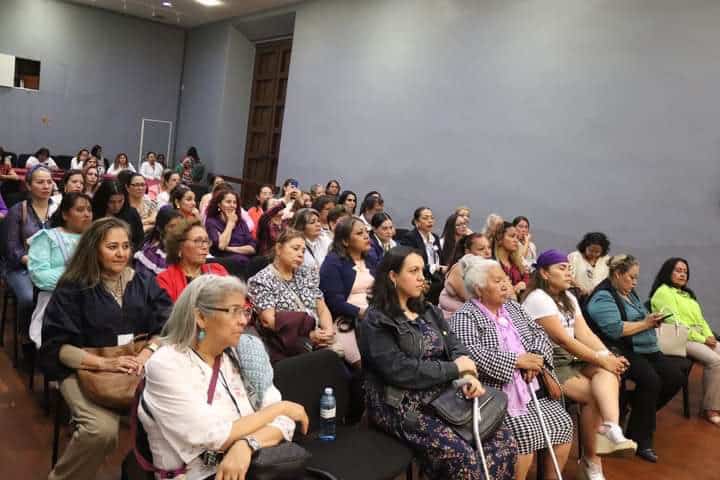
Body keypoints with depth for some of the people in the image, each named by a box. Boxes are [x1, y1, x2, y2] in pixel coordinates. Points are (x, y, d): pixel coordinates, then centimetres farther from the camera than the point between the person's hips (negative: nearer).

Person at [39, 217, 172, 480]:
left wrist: (148, 352, -17)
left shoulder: (144, 282, 8)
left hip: (140, 366, 3)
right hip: (85, 368, -2)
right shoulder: (72, 287, -1)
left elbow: (165, 328, 4)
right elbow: (57, 345, -6)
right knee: (102, 430, -29)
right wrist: (105, 363, -20)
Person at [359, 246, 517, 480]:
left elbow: (456, 348, 8)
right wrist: (454, 369, -12)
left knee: (503, 440, -10)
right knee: (462, 456, -26)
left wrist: (468, 375, -14)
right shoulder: (376, 322, -8)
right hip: (402, 406, -7)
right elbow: (400, 371, -18)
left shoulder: (428, 311, 15)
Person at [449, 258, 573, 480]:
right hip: (498, 395, -7)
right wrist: (517, 360, -20)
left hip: (531, 388, 7)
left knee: (563, 424, -2)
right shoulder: (464, 317, -9)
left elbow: (539, 334, 13)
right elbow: (471, 354, -22)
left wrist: (535, 356, -8)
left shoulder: (513, 307, 15)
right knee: (526, 435, -23)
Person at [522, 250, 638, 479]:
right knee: (596, 394, -21)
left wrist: (609, 357, -14)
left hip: (571, 361, 7)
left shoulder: (569, 298, 14)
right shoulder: (538, 299, -14)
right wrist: (602, 360, -19)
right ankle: (591, 459, -4)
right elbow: (564, 340, -19)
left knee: (608, 372, -21)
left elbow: (585, 333, 3)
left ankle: (611, 431, -35)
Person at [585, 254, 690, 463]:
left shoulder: (629, 293, 19)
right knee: (651, 379, -29)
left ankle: (642, 412, 12)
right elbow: (614, 330, -23)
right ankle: (640, 440, -14)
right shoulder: (603, 297, -12)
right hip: (622, 352, -9)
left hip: (646, 350, 9)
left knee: (676, 376, -8)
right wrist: (645, 324, -14)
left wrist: (652, 321, 3)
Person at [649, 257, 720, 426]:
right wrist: (701, 339, -14)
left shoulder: (687, 294, 26)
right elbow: (674, 322, -14)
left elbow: (700, 319, 20)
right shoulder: (663, 292, -4)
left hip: (699, 337, 9)